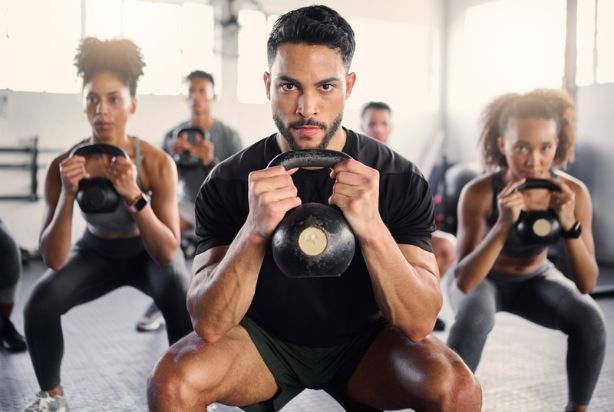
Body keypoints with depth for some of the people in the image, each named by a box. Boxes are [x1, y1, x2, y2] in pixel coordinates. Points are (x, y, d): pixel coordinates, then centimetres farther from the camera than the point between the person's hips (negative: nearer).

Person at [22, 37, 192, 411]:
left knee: (186, 305, -32)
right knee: (40, 303, -24)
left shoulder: (157, 163, -28)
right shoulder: (64, 165, -24)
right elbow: (54, 260, -25)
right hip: (96, 253, 2)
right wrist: (68, 194, -41)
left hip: (149, 254, -1)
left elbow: (168, 251, -30)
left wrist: (134, 196, -45)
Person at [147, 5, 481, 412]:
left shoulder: (402, 180, -16)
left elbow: (419, 323, -21)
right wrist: (254, 230, -41)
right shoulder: (229, 182, -16)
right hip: (263, 337, 0)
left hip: (362, 341, 1)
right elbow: (209, 324, -22)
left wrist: (372, 229, -40)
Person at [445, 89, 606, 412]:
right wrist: (504, 224, -48)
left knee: (590, 319, -23)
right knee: (474, 316, -34)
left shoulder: (573, 192, -23)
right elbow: (464, 282, -34)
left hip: (535, 280, 3)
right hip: (482, 280, -2)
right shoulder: (479, 192, -31)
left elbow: (586, 285, -23)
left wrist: (570, 224, -40)